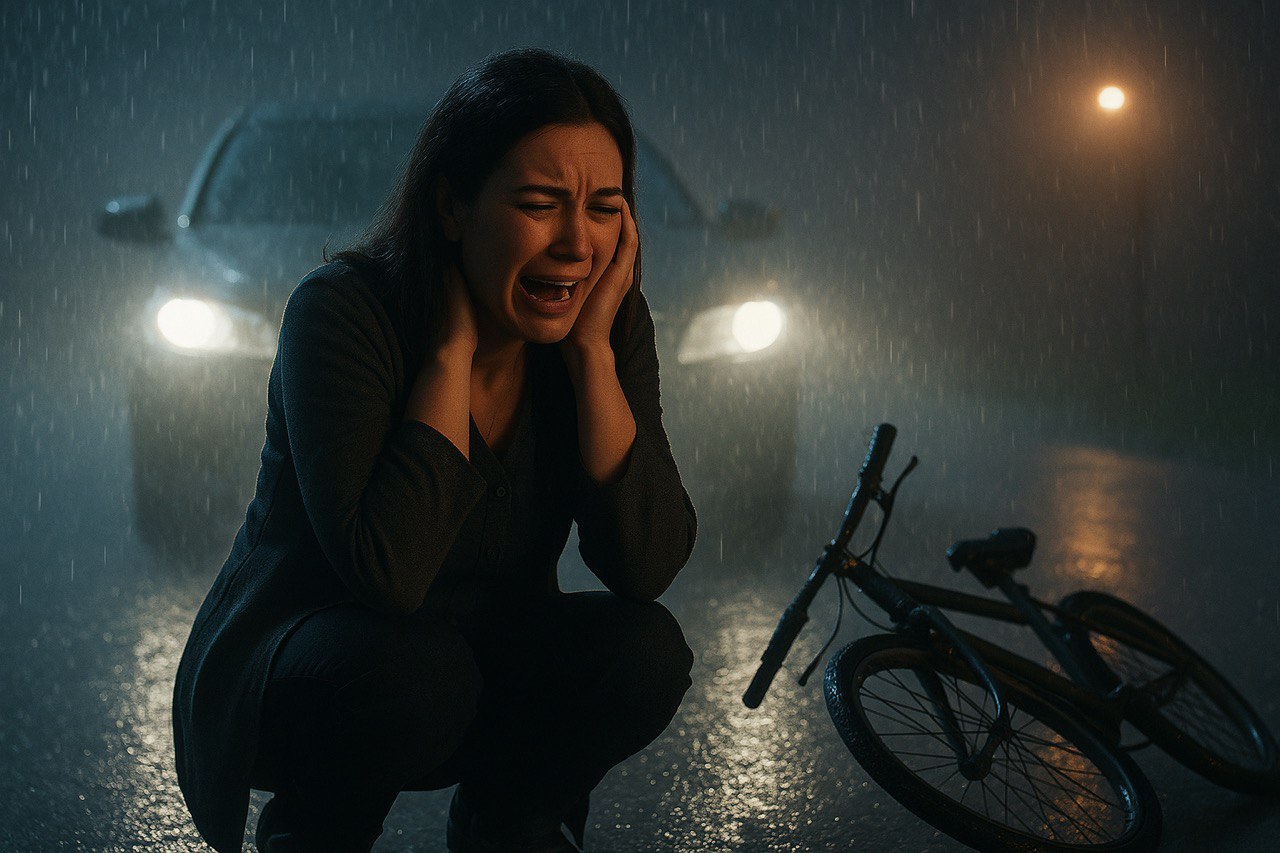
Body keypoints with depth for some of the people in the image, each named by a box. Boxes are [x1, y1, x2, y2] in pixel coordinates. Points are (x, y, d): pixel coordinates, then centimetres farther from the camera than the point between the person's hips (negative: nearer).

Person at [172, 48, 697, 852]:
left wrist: (591, 347, -24)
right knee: (414, 669, -35)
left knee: (644, 651, -23)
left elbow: (650, 566, -19)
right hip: (295, 670, -4)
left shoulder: (608, 319, -10)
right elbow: (386, 573, -35)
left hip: (486, 666, 4)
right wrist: (454, 347, -29)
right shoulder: (343, 311, -24)